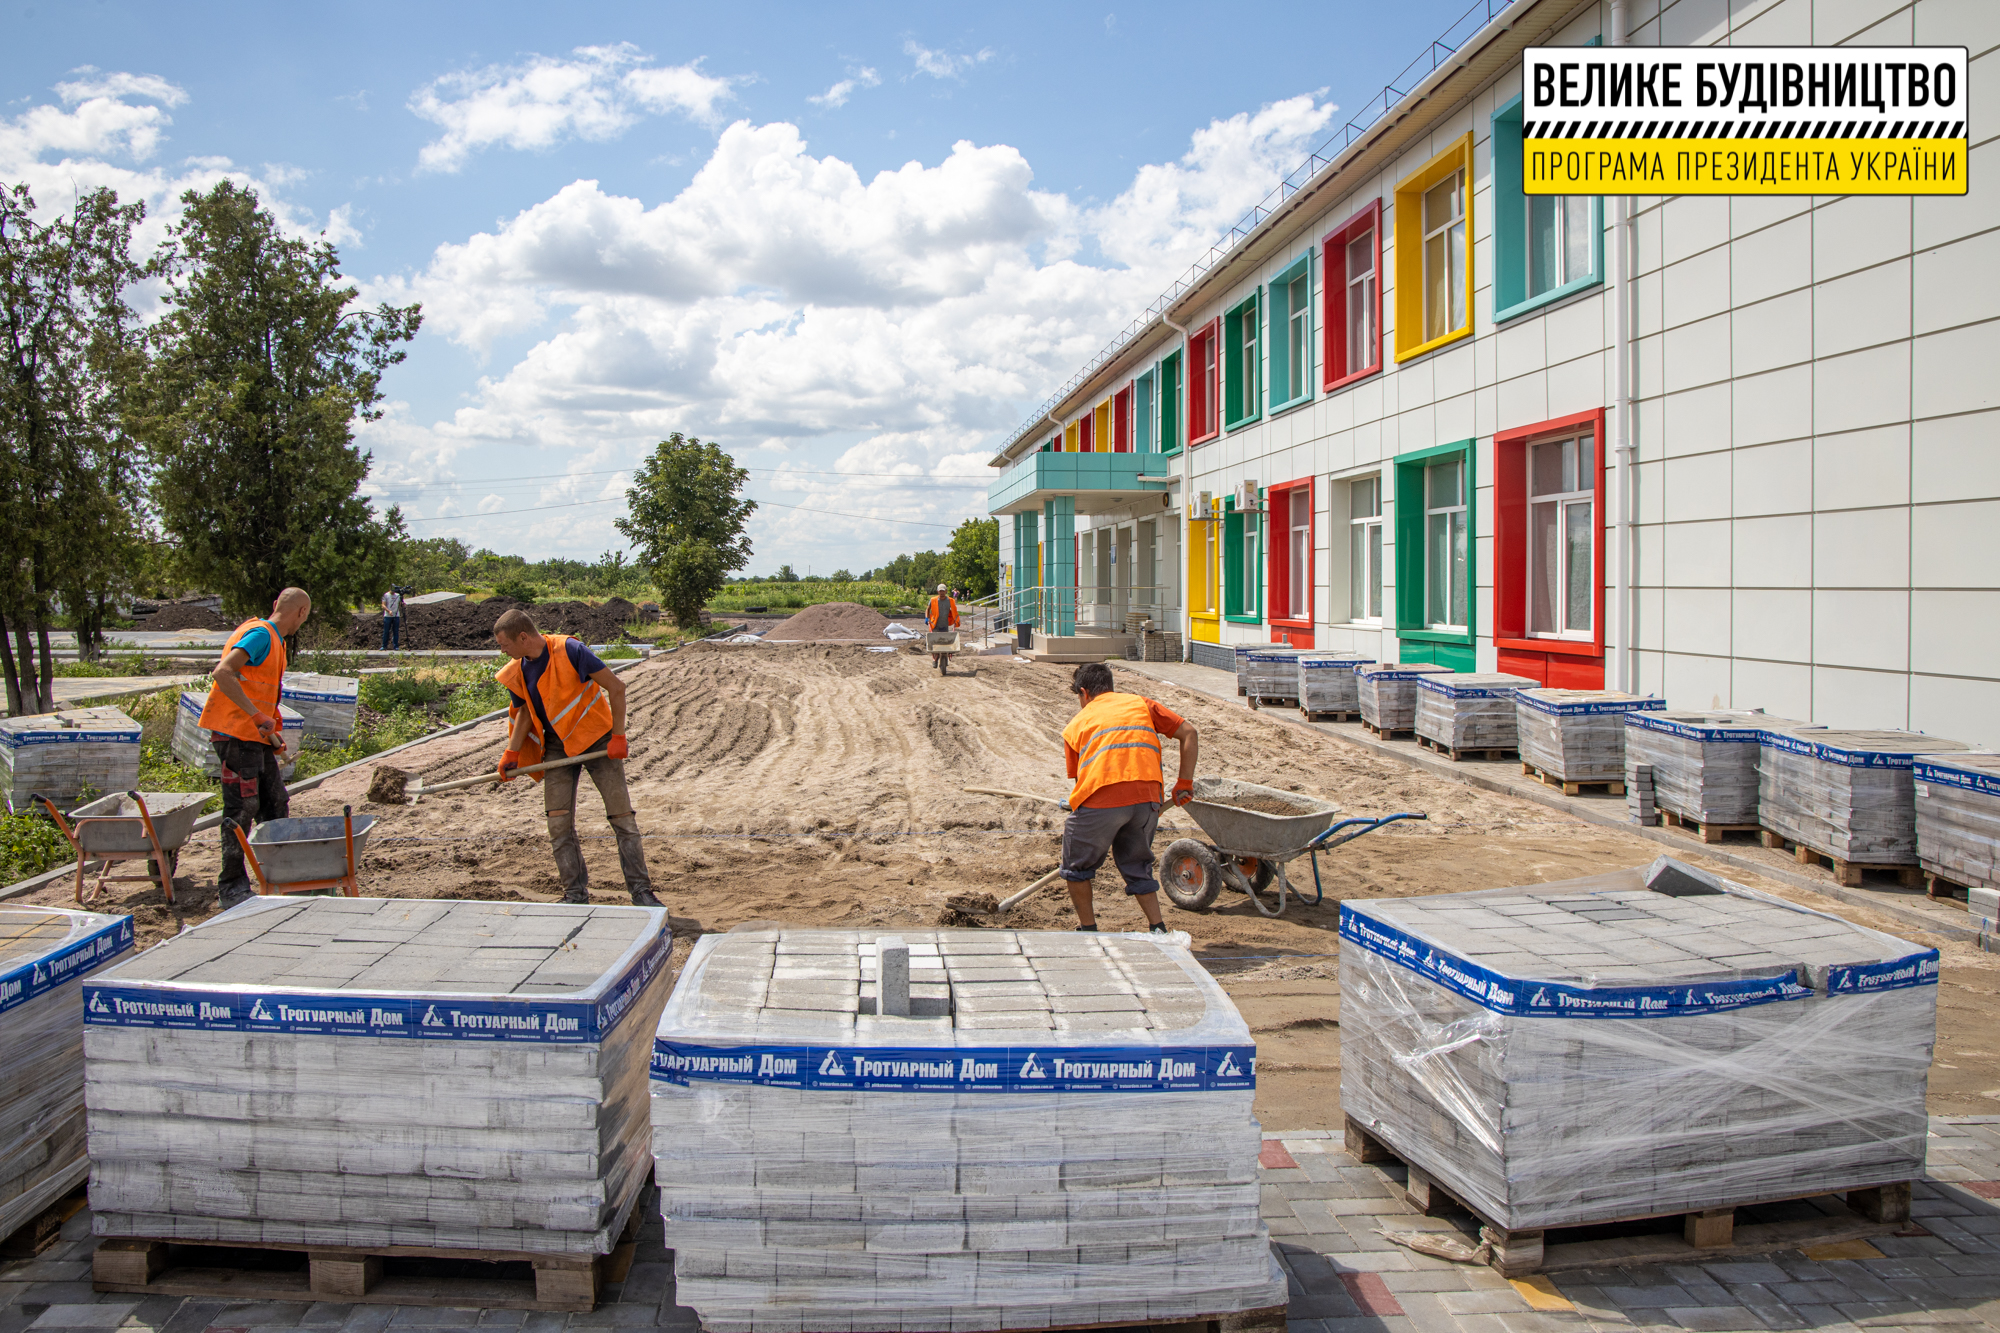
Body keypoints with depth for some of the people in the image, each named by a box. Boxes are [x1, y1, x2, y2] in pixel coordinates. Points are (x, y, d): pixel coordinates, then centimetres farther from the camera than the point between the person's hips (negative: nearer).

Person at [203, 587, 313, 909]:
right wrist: (257, 716, -29)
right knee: (242, 809, -6)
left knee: (276, 803, 11)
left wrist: (275, 732, 11)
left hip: (256, 737, 10)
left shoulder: (273, 639, 18)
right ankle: (232, 888, 1)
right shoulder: (260, 634, -13)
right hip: (236, 735, -10)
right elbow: (222, 673, -27)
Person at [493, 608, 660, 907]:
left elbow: (616, 687, -18)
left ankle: (641, 891, -1)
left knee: (623, 817, -6)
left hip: (596, 740, -5)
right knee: (559, 824, -2)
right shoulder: (518, 671, 0)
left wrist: (618, 736, -16)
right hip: (557, 747, 6)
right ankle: (575, 893, 8)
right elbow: (524, 711, 16)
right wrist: (512, 753, 5)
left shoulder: (569, 650, -20)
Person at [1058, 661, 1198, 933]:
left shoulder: (1077, 723, 21)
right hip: (1147, 798, 3)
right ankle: (1158, 929, 16)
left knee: (1077, 866, 20)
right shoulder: (1140, 704, 24)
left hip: (1101, 800, -3)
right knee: (1137, 867, 23)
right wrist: (1184, 784, 17)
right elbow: (1189, 732, 14)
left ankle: (1088, 930, 23)